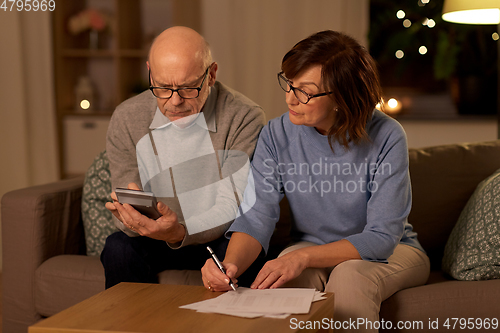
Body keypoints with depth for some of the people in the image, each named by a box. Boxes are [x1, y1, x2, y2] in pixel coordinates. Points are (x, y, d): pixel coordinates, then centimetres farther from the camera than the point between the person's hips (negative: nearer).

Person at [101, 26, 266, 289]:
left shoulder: (244, 118, -15)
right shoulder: (126, 119, -6)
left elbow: (234, 208, -19)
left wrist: (181, 233, -38)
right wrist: (128, 216, -31)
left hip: (218, 238, -2)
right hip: (153, 237, 2)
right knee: (118, 247, -27)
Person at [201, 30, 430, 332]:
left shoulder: (386, 137, -22)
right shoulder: (276, 135, -11)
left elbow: (382, 237, -24)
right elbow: (256, 218, -16)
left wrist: (303, 256, -37)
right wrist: (231, 264, -38)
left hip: (391, 251, -1)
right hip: (313, 251, 2)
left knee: (349, 276, -34)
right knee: (283, 277, -30)